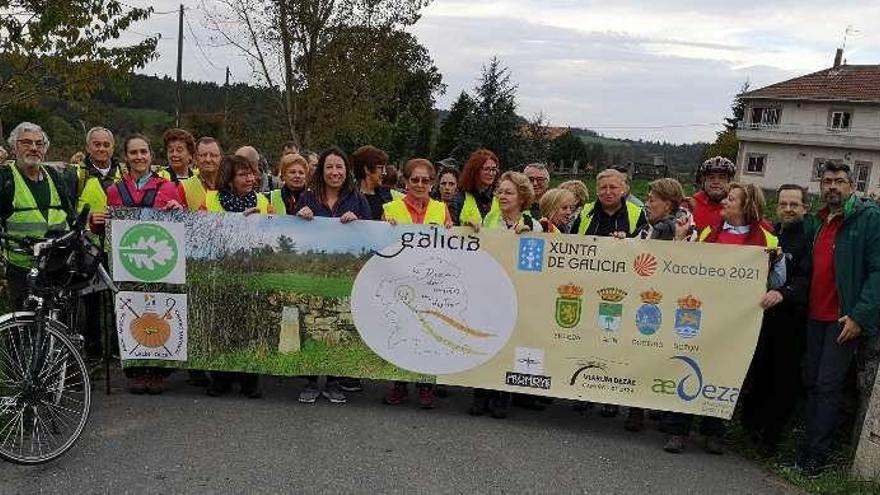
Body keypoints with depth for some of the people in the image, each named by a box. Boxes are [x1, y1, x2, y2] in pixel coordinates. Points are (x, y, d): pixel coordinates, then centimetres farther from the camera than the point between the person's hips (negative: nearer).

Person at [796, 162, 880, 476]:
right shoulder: (816, 223, 13)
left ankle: (817, 455, 5)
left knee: (829, 385, -4)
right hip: (815, 316, 6)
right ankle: (808, 444, 21)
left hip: (845, 318, -6)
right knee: (812, 381, 10)